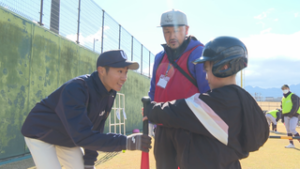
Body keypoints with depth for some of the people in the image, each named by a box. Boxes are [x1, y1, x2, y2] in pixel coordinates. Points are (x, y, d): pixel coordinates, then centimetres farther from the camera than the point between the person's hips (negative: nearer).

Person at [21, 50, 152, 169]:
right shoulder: (76, 89, -35)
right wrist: (126, 142, -43)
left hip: (69, 139, 7)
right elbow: (82, 136, -40)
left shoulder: (110, 93, -11)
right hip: (40, 134, -7)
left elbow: (95, 130, -2)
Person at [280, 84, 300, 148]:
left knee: (292, 130, -17)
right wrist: (282, 117, 17)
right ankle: (291, 144, 11)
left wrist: (291, 113, -22)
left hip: (293, 116, -7)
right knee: (288, 130, 6)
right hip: (286, 116, 7)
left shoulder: (293, 96, -3)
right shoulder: (283, 98, 19)